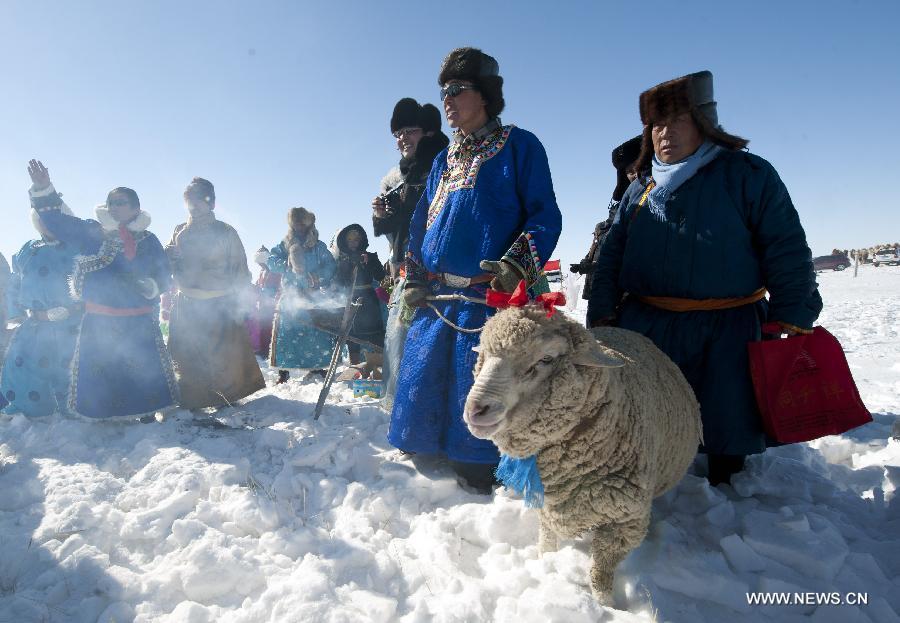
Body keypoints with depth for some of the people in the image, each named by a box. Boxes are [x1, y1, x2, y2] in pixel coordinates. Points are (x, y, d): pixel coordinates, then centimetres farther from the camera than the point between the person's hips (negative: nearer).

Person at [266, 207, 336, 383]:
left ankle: (317, 368, 6)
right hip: (289, 297, 1)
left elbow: (330, 266, -1)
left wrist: (318, 277, -17)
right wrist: (288, 264, -16)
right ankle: (283, 371, 4)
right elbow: (271, 261, 1)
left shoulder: (319, 247, 9)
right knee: (286, 333, -3)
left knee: (316, 333, -4)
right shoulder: (284, 246, 12)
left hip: (312, 297, 0)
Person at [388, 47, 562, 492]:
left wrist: (518, 265, -20)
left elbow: (546, 216, -4)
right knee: (421, 389, 10)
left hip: (491, 298, -6)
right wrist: (414, 280, 10)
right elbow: (421, 223, 21)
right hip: (436, 301, 7)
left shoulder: (519, 146, 3)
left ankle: (481, 484, 15)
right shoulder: (444, 160, 21)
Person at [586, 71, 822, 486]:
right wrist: (602, 314, 4)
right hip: (645, 328, 3)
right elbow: (610, 258, 13)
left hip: (724, 333, -2)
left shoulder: (748, 175, 2)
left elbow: (787, 250, -1)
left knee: (726, 425, 9)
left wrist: (792, 317, -7)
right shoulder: (638, 192, 12)